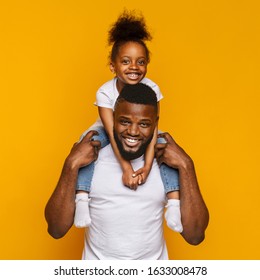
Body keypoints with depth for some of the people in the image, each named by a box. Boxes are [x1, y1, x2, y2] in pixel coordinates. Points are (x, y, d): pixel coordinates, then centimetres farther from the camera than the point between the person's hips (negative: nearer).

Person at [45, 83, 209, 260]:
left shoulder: (167, 164, -10)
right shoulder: (90, 161, -10)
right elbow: (56, 229, -12)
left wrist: (186, 165, -19)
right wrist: (72, 165, -20)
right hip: (98, 263, 0)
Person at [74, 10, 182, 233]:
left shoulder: (151, 89, -25)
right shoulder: (105, 92, -28)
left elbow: (151, 130, -30)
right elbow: (112, 132, -35)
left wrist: (147, 166, -42)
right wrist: (126, 168, -45)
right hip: (110, 133, -1)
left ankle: (174, 204, -25)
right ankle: (82, 199, -30)